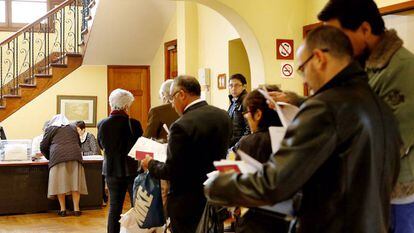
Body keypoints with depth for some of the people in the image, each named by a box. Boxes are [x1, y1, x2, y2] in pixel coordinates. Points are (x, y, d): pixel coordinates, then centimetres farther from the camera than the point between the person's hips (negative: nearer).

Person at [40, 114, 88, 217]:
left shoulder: (50, 129, 14)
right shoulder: (73, 128, 23)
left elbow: (43, 147, 12)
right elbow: (78, 144, 30)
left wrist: (49, 157, 27)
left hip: (58, 157, -2)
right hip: (75, 156, 3)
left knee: (60, 183, 1)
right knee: (75, 182, 3)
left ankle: (63, 209, 1)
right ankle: (76, 209, 1)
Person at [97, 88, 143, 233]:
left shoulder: (102, 124, -7)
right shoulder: (133, 124, -18)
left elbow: (101, 145, 7)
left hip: (111, 170, 3)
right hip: (132, 170, -3)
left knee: (114, 207, 12)